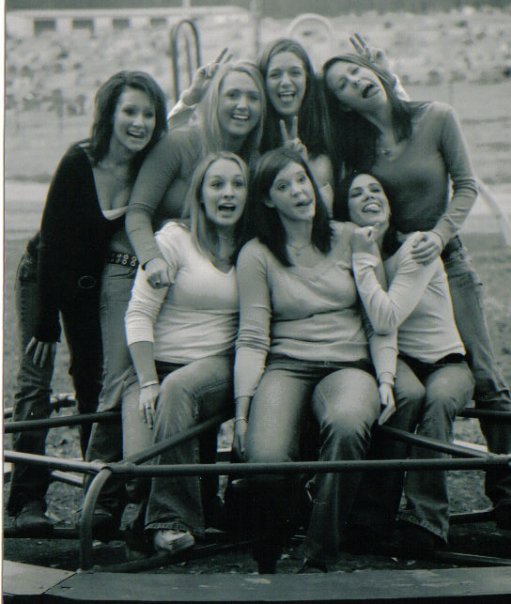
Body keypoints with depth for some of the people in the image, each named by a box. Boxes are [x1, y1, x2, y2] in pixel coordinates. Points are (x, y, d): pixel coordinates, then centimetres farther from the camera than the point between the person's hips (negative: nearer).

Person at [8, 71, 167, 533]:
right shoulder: (78, 163, -27)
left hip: (92, 281, 4)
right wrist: (46, 325, -22)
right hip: (44, 275, -4)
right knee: (36, 376, -10)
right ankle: (28, 499, -10)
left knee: (95, 377, 5)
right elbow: (52, 243, -23)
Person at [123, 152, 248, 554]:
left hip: (216, 368, 1)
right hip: (159, 366, -1)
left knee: (179, 388, -36)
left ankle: (172, 519, -28)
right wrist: (148, 382, -14)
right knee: (140, 461, -30)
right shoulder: (175, 239, 2)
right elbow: (138, 315, -4)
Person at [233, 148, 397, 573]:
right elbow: (252, 339, 2)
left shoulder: (350, 239, 12)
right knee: (266, 457, -32)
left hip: (349, 364, 1)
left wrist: (386, 378, -5)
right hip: (286, 365, 0)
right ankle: (268, 559, 0)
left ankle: (319, 557, -26)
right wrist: (242, 405, -9)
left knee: (346, 423, -38)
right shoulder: (257, 255, 8)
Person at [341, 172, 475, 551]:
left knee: (438, 397, -37)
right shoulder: (353, 251, 3)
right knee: (408, 394, -35)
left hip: (446, 363, -1)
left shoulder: (418, 246, -12)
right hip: (396, 362, 2)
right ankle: (375, 515, -28)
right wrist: (363, 256, -13)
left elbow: (386, 320, -25)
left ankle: (426, 518, -32)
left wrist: (364, 258, -21)